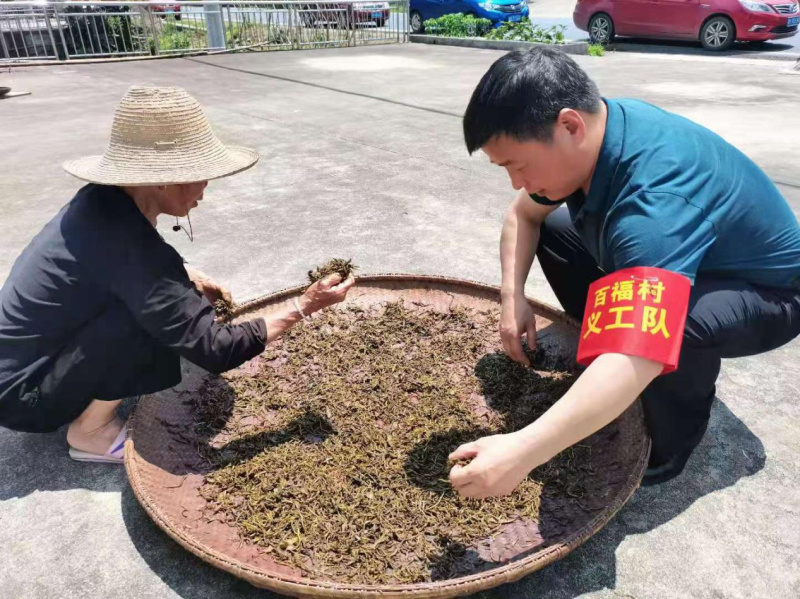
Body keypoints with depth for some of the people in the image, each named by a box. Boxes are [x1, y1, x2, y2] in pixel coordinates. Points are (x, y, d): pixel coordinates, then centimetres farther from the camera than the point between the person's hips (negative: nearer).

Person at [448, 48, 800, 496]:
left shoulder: (655, 199, -41)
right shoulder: (592, 131, -15)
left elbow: (638, 359, -49)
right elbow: (524, 215, 1)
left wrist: (522, 451, -53)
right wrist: (514, 297, -13)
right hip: (678, 257, 8)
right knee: (552, 229, 2)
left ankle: (677, 436, -7)